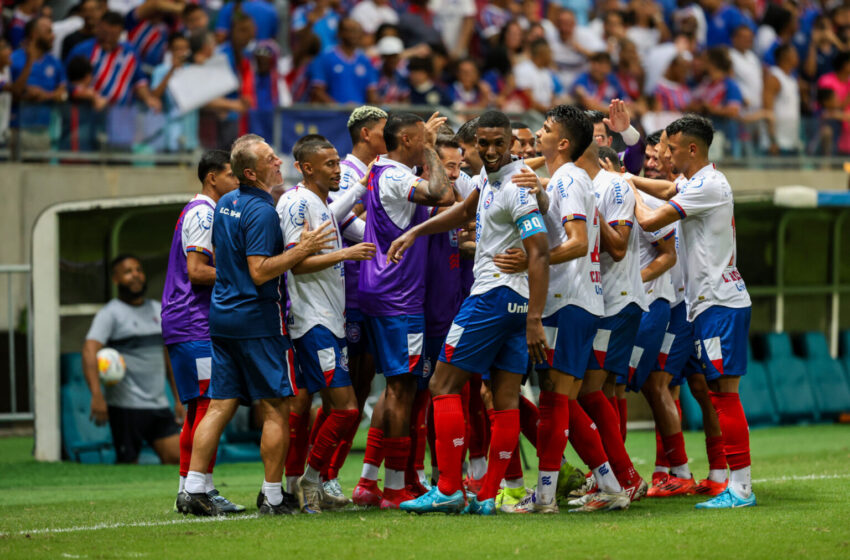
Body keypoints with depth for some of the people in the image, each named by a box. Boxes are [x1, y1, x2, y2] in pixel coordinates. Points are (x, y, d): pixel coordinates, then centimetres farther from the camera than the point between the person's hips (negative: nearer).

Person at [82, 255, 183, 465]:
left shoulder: (157, 311, 16)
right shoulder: (110, 313, -5)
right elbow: (90, 351, -18)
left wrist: (178, 399, 19)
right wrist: (97, 395, -32)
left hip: (159, 407, 6)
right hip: (126, 407, -6)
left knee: (178, 459, -3)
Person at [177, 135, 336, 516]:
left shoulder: (225, 203, 11)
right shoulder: (262, 211, -16)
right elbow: (260, 271, -21)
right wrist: (302, 250, -20)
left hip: (221, 314, 8)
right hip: (257, 318, -8)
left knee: (220, 405, 7)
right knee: (276, 409, 0)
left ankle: (193, 489, 1)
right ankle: (272, 496, 1)